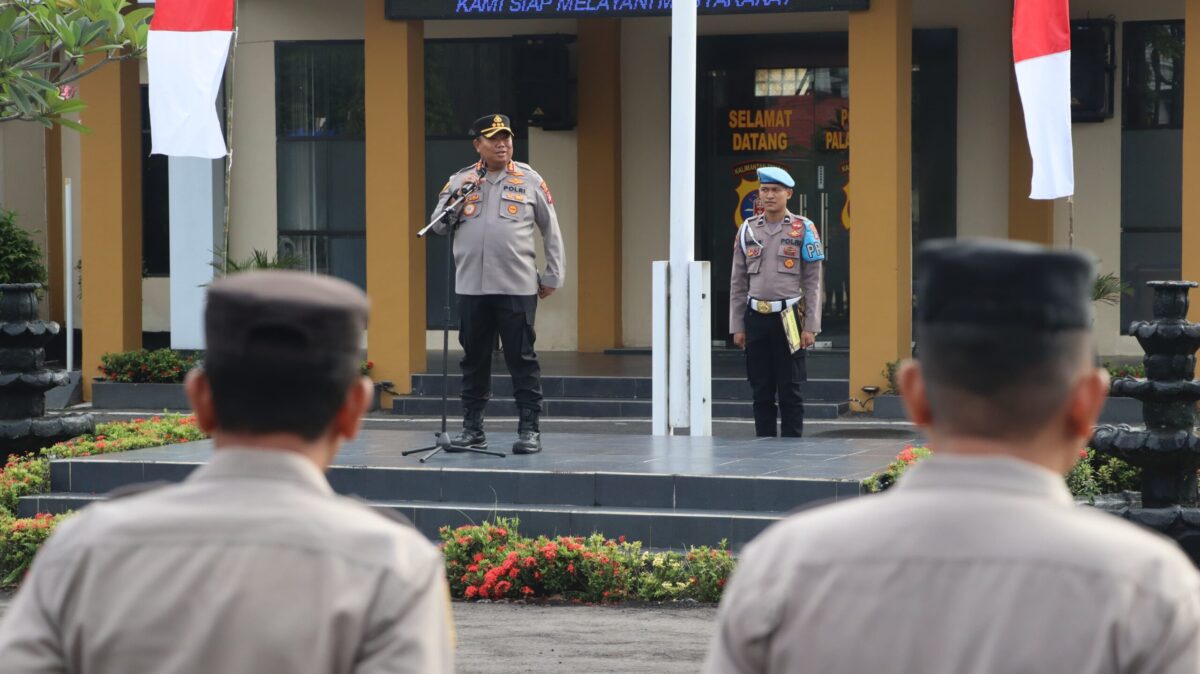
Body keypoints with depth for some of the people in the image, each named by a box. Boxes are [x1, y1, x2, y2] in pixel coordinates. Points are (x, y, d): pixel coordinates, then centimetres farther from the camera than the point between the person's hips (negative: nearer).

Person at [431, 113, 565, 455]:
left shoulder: (530, 181, 4)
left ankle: (529, 429, 3)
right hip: (471, 286, 2)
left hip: (517, 288, -2)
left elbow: (551, 231, 8)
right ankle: (472, 428, 16)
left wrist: (553, 276, 6)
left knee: (522, 359, -1)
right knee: (474, 359, 9)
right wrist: (459, 197, -9)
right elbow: (439, 225, 6)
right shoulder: (460, 181, 9)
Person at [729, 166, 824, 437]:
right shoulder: (747, 230, 9)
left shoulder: (803, 229, 0)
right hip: (756, 319, 3)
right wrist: (737, 326, 6)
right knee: (761, 390, 6)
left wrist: (810, 326, -7)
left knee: (790, 390, 0)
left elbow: (813, 282, -1)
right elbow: (738, 283, 11)